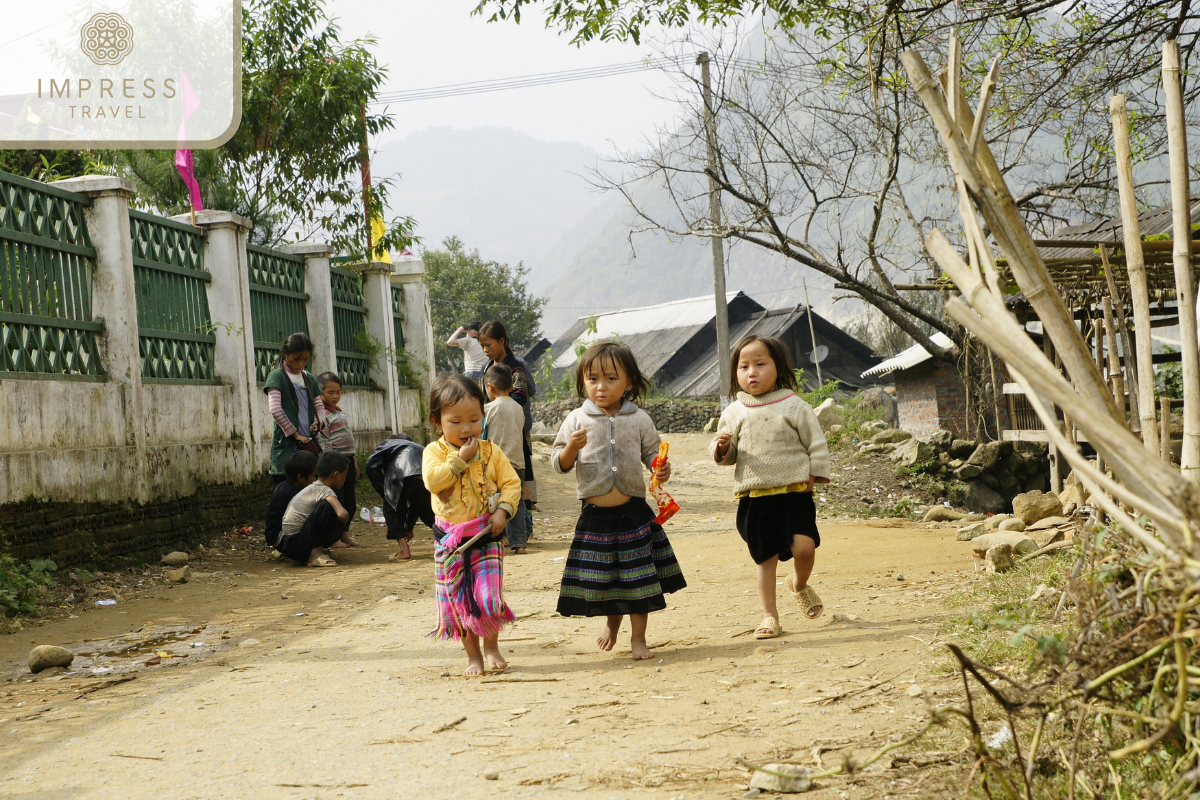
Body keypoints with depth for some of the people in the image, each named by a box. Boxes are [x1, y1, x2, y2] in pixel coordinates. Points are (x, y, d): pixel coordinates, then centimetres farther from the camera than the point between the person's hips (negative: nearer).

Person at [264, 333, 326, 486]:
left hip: (308, 444, 6)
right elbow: (275, 409, -13)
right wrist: (295, 434, -13)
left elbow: (319, 405, 18)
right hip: (286, 445, -6)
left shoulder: (309, 379, 17)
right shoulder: (277, 376, -3)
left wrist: (319, 421, -5)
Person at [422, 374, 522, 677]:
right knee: (458, 601, 5)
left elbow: (511, 483, 2)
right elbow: (432, 480, -19)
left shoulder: (491, 452, 3)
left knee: (489, 597, -10)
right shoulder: (435, 452, -2)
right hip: (450, 539, 0)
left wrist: (502, 511, -13)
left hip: (486, 536, 0)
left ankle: (491, 646, 15)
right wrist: (460, 459, -20)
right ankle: (473, 655, 20)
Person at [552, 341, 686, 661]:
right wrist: (572, 447, -19)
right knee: (600, 576, 10)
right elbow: (559, 464, 1)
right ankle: (611, 621, 39)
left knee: (638, 577, 2)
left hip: (633, 512, 0)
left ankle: (639, 638, 16)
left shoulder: (639, 419, 0)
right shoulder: (577, 420, -1)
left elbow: (651, 453, 8)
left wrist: (661, 469, -13)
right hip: (595, 514, 0)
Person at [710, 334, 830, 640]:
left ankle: (799, 584, 19)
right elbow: (727, 456, 12)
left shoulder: (794, 406, 1)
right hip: (754, 497, 2)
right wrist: (721, 448, -10)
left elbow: (816, 443, 5)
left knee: (804, 547, -13)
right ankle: (770, 616, 15)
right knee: (766, 558, 4)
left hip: (794, 492, -2)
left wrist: (815, 474, -3)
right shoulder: (734, 412, 7)